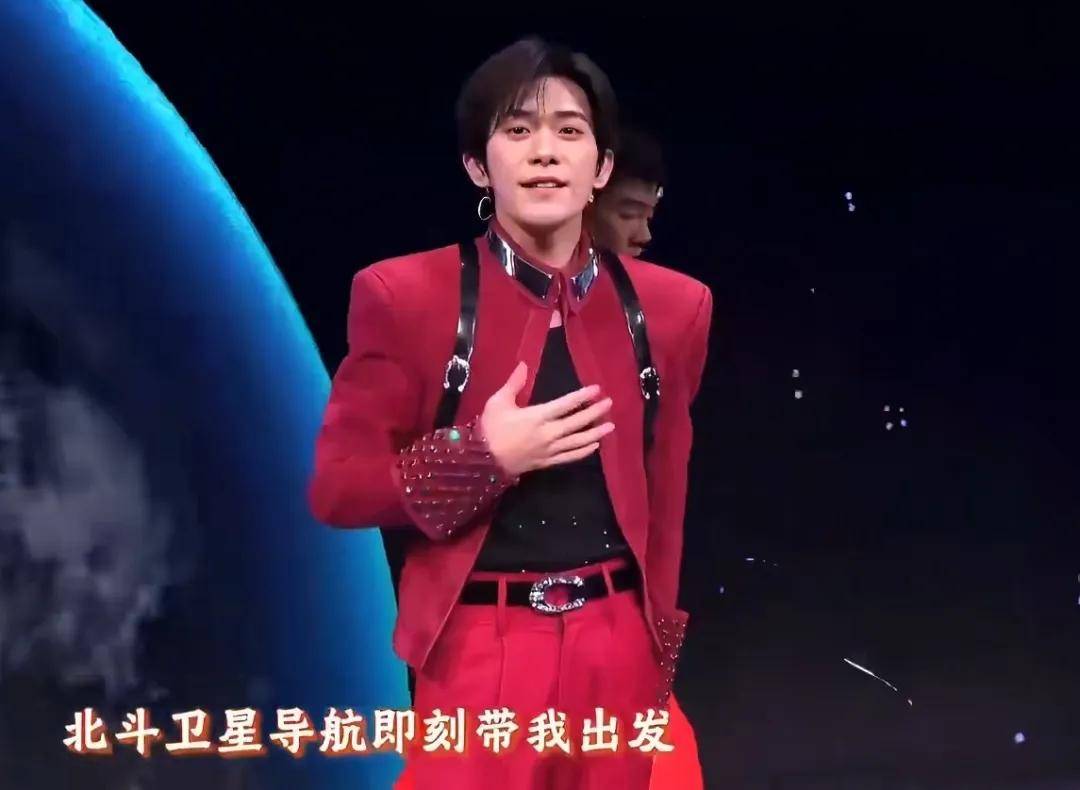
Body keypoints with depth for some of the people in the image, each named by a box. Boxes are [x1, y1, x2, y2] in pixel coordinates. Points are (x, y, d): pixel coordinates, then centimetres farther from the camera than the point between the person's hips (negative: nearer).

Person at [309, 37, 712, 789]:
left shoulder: (671, 304, 2)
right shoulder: (405, 296, -7)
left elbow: (666, 496, 11)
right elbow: (338, 487, -6)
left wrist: (660, 637, 15)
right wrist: (485, 455, -18)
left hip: (618, 647, 3)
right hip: (479, 648, -3)